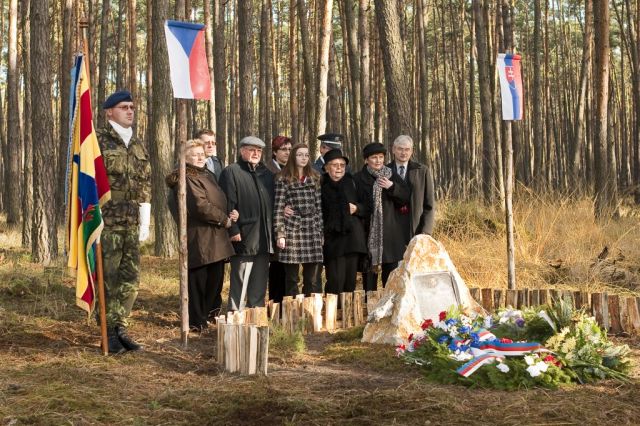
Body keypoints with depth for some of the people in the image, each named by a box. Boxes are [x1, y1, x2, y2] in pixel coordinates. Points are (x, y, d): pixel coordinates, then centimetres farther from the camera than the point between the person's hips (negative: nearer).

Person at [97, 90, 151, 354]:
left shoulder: (138, 146, 14)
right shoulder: (98, 141, -4)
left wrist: (145, 223, 12)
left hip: (131, 223, 6)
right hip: (107, 222, -6)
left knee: (131, 278, 7)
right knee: (109, 279, -1)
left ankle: (121, 329, 18)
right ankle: (110, 333, 7)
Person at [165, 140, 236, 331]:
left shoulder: (206, 175, 18)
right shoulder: (188, 179, -12)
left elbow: (216, 201, 24)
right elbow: (201, 207, -21)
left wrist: (228, 215, 4)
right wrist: (225, 219, -10)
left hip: (215, 237, 10)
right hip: (200, 238, -10)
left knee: (216, 277, 15)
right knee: (198, 278, -3)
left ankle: (211, 313, 29)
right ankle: (197, 321, 5)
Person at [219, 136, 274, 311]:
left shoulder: (267, 173, 18)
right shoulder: (231, 172, -2)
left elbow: (273, 203, 21)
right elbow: (228, 204, -10)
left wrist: (273, 229, 12)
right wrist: (233, 230, -16)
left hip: (264, 237, 6)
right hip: (244, 236, -6)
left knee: (260, 280, 11)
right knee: (240, 279, -4)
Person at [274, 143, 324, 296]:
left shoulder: (315, 178, 13)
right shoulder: (283, 179, 1)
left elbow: (319, 206, 14)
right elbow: (278, 208, -3)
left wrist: (321, 231, 9)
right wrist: (279, 234, -10)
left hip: (313, 232, 3)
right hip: (292, 230, -3)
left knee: (312, 280, 3)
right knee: (291, 279, 0)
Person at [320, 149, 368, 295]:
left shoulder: (352, 183, 14)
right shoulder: (321, 185, 3)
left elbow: (366, 206, 18)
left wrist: (357, 208, -2)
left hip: (352, 236, 3)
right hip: (332, 238, -3)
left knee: (350, 282, 4)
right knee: (336, 282, -11)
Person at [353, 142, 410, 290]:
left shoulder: (392, 177, 9)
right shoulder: (359, 179, 2)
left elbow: (406, 198, 2)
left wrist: (392, 187, -12)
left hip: (390, 232, 2)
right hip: (368, 232, -2)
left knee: (391, 271, 4)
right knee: (369, 272, 0)